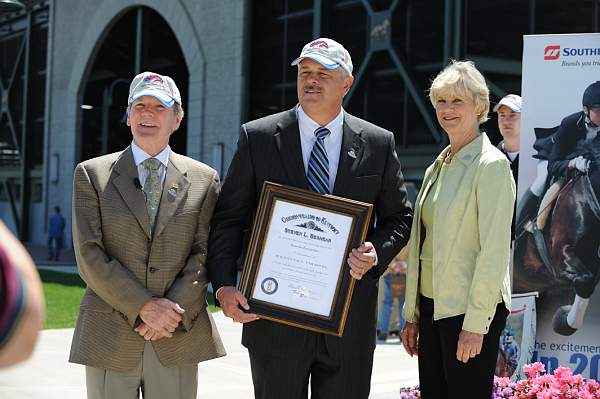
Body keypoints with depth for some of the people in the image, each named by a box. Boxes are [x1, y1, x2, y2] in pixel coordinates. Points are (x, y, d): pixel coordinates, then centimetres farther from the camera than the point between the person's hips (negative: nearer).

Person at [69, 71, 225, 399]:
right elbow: (89, 254, -4)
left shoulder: (204, 179, 9)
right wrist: (143, 307, -12)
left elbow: (204, 253, 2)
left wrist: (174, 311, -12)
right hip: (111, 340, -1)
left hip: (178, 338, 1)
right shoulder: (91, 174, 5)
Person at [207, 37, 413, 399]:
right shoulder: (257, 137, 1)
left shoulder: (379, 144, 4)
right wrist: (224, 286, -10)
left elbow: (400, 217, 12)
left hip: (350, 319, 1)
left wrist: (378, 251, -9)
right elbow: (229, 218, 2)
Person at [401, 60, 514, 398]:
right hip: (432, 307, 8)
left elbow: (494, 251, -15)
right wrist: (412, 314, 15)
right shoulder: (437, 167, 13)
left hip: (472, 308, -7)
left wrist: (475, 324, -18)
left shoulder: (492, 164, -10)